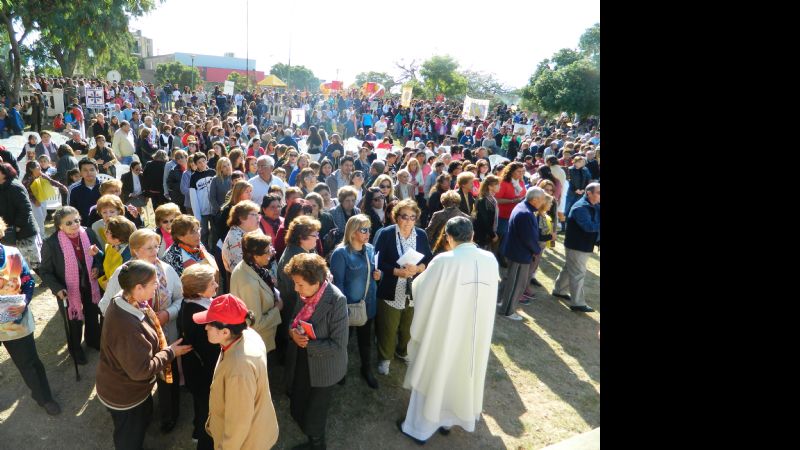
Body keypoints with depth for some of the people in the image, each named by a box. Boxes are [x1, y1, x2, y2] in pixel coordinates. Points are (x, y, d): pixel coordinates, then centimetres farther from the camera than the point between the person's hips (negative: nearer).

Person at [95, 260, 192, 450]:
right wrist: (170, 353, -21)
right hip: (124, 396, -9)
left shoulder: (123, 300, -13)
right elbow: (141, 369, -31)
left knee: (145, 416, 34)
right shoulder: (127, 326, -43)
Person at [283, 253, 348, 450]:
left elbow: (338, 346, -25)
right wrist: (292, 331, -16)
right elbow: (295, 321, 7)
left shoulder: (336, 300, -28)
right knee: (297, 410, 21)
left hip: (322, 370, -6)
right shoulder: (304, 293, -10)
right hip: (301, 363, 6)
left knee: (313, 419, 11)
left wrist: (307, 344, -24)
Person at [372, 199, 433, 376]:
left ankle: (403, 351, 46)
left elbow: (429, 260, 3)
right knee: (388, 328, 9)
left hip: (414, 291, 4)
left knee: (409, 327, 19)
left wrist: (418, 268, -18)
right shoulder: (385, 233, -10)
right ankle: (385, 357, 33)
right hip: (391, 291, -3)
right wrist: (397, 271, -22)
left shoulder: (421, 234, 1)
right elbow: (378, 261, -11)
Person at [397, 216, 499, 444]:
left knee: (433, 375, 14)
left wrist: (418, 277, 12)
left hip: (445, 332, -4)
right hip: (476, 333, 5)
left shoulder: (444, 261, -22)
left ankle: (420, 427, 31)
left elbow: (420, 291, -10)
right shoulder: (490, 260, -7)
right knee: (462, 374, 23)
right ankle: (447, 420, 43)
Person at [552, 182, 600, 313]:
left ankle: (558, 290, 37)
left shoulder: (595, 206, 7)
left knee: (569, 269, 21)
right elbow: (589, 226, -31)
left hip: (584, 245, 9)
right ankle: (577, 303, 7)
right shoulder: (581, 207, -23)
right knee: (578, 274, -1)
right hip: (577, 246, -9)